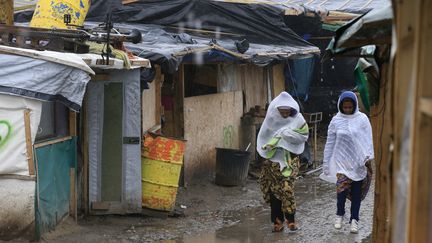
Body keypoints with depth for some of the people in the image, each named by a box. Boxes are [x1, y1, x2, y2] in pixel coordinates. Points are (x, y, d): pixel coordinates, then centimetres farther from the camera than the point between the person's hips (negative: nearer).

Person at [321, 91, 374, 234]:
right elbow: (330, 143, 7)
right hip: (342, 161, 0)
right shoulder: (336, 120, 3)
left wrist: (368, 156, -14)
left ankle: (354, 219, 19)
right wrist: (326, 163, 6)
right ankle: (339, 214, 10)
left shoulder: (362, 119, -1)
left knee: (356, 191, 5)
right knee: (342, 185, -15)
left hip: (358, 162, 0)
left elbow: (368, 139, -2)